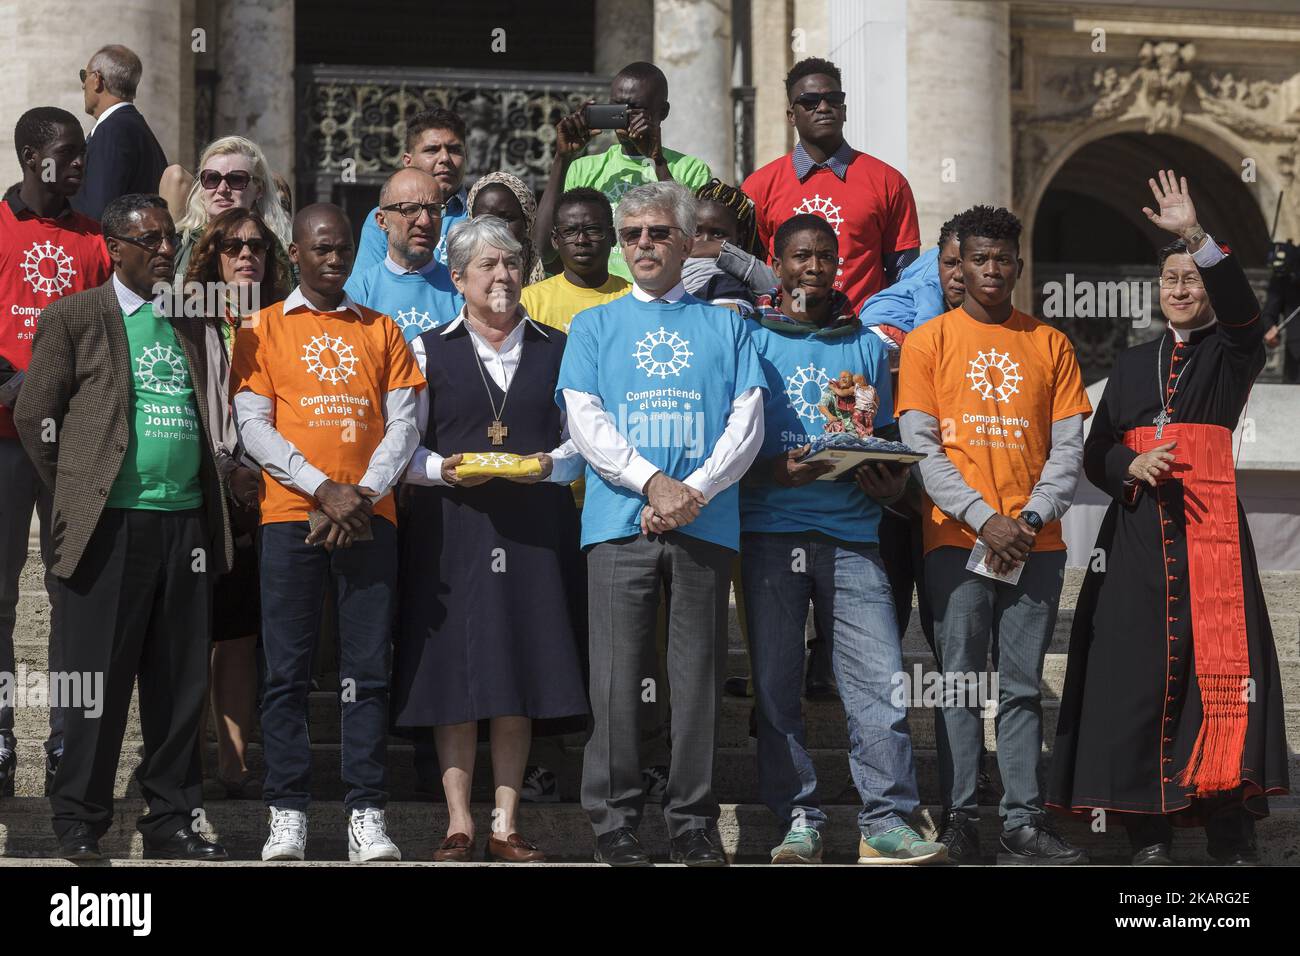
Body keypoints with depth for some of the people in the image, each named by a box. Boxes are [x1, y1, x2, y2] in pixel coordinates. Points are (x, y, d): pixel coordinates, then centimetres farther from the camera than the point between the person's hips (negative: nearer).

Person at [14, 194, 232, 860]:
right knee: (98, 680, -2)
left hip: (186, 523, 5)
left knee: (181, 683, 6)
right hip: (109, 526, -5)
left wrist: (209, 508, 11)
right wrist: (77, 495, 1)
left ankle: (171, 822, 13)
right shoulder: (75, 318, 2)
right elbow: (34, 417, 2)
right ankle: (78, 825, 5)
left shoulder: (190, 323, 17)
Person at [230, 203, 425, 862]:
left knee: (368, 671, -2)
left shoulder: (380, 332, 14)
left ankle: (367, 816, -1)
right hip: (291, 515, -1)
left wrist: (363, 496, -8)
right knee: (287, 670, -4)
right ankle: (287, 815, -2)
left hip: (369, 517, 1)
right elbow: (254, 427, 1)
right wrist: (324, 490, -10)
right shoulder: (262, 330, 9)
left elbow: (403, 426, 8)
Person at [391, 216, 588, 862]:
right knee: (454, 673, -2)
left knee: (519, 671, 2)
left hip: (535, 526, 1)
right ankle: (458, 826, 5)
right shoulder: (428, 350, 7)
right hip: (451, 526, -1)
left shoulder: (555, 350, 11)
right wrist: (442, 469, -13)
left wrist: (549, 466, -8)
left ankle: (507, 826, 8)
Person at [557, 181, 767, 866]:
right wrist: (653, 482, -12)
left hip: (704, 522, 0)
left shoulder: (725, 327, 14)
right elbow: (585, 422, 3)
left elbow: (746, 423, 4)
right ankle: (614, 820, 2)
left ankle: (693, 822, 6)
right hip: (619, 521, 0)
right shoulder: (595, 326, 14)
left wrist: (692, 492, -11)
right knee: (617, 677, -3)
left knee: (699, 675, 0)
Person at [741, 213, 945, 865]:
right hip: (771, 529, -2)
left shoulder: (866, 346, 16)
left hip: (850, 533, 2)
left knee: (880, 678, -8)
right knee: (775, 682, 0)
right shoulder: (750, 339, 6)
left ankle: (887, 822, -5)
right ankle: (798, 819, 7)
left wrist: (891, 485, -2)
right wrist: (773, 473, -16)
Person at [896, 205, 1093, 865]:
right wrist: (984, 520, -12)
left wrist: (1031, 519, -8)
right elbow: (921, 446, -2)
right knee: (961, 682, -2)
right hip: (956, 539, -2)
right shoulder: (928, 341, 5)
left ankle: (1023, 824, 3)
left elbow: (1067, 449, 8)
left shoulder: (1050, 345, 12)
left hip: (1035, 541, 2)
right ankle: (960, 821, -1)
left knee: (1022, 685, 3)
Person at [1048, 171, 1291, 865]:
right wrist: (1131, 467, -7)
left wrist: (1196, 235, -26)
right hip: (1138, 532, 3)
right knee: (1140, 670, -4)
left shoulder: (1231, 353, 10)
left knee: (1223, 669, -11)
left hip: (1210, 526, -3)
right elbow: (1095, 454, 16)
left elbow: (1242, 311, -14)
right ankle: (1149, 830, 0)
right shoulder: (1132, 366, 20)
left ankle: (1230, 833, -10)